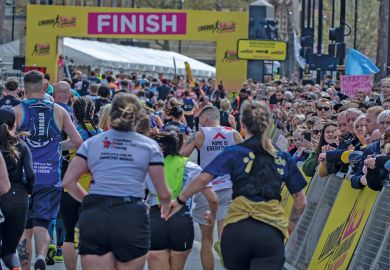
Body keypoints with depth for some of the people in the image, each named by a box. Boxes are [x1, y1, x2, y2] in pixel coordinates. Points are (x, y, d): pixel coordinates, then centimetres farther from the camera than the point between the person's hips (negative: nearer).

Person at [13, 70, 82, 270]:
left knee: (25, 227, 11)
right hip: (51, 177, 1)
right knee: (41, 224, 2)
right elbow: (77, 142, 5)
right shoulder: (59, 111, 4)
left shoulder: (17, 111, -2)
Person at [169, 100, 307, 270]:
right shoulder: (283, 158, 13)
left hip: (237, 229, 0)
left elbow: (203, 179, -4)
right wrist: (291, 227, 29)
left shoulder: (234, 153, 6)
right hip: (271, 233, 0)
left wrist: (180, 200, 8)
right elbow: (301, 201, 15)